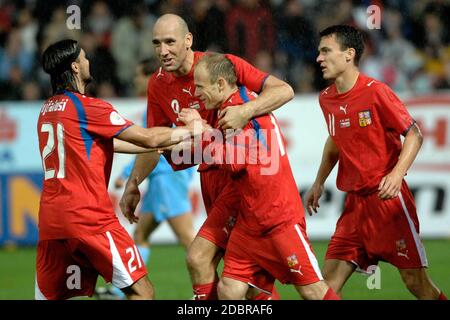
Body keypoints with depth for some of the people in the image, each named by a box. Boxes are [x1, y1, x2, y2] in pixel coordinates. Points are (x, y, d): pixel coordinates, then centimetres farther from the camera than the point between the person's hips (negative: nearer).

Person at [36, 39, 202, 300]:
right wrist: (194, 129, 10)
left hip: (50, 221, 8)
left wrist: (157, 147, 24)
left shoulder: (48, 109, 16)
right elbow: (148, 138, -5)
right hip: (89, 218, -8)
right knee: (142, 291, -2)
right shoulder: (88, 107, -8)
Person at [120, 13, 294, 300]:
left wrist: (246, 111, -36)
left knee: (199, 257, -16)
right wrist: (133, 184, 5)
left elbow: (284, 91, -20)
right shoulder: (158, 85, 3)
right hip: (209, 175, 7)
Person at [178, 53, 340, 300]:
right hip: (250, 221, 9)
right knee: (229, 290, 0)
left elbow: (232, 161, -22)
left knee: (312, 290, -4)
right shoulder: (230, 108, 11)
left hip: (280, 220, -9)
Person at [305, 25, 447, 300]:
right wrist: (319, 183, 23)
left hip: (388, 198, -6)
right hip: (355, 202, 6)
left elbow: (414, 135, -11)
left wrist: (396, 174, -25)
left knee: (416, 282, -4)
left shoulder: (375, 91, -12)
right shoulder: (326, 99, 8)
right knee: (329, 281, -3)